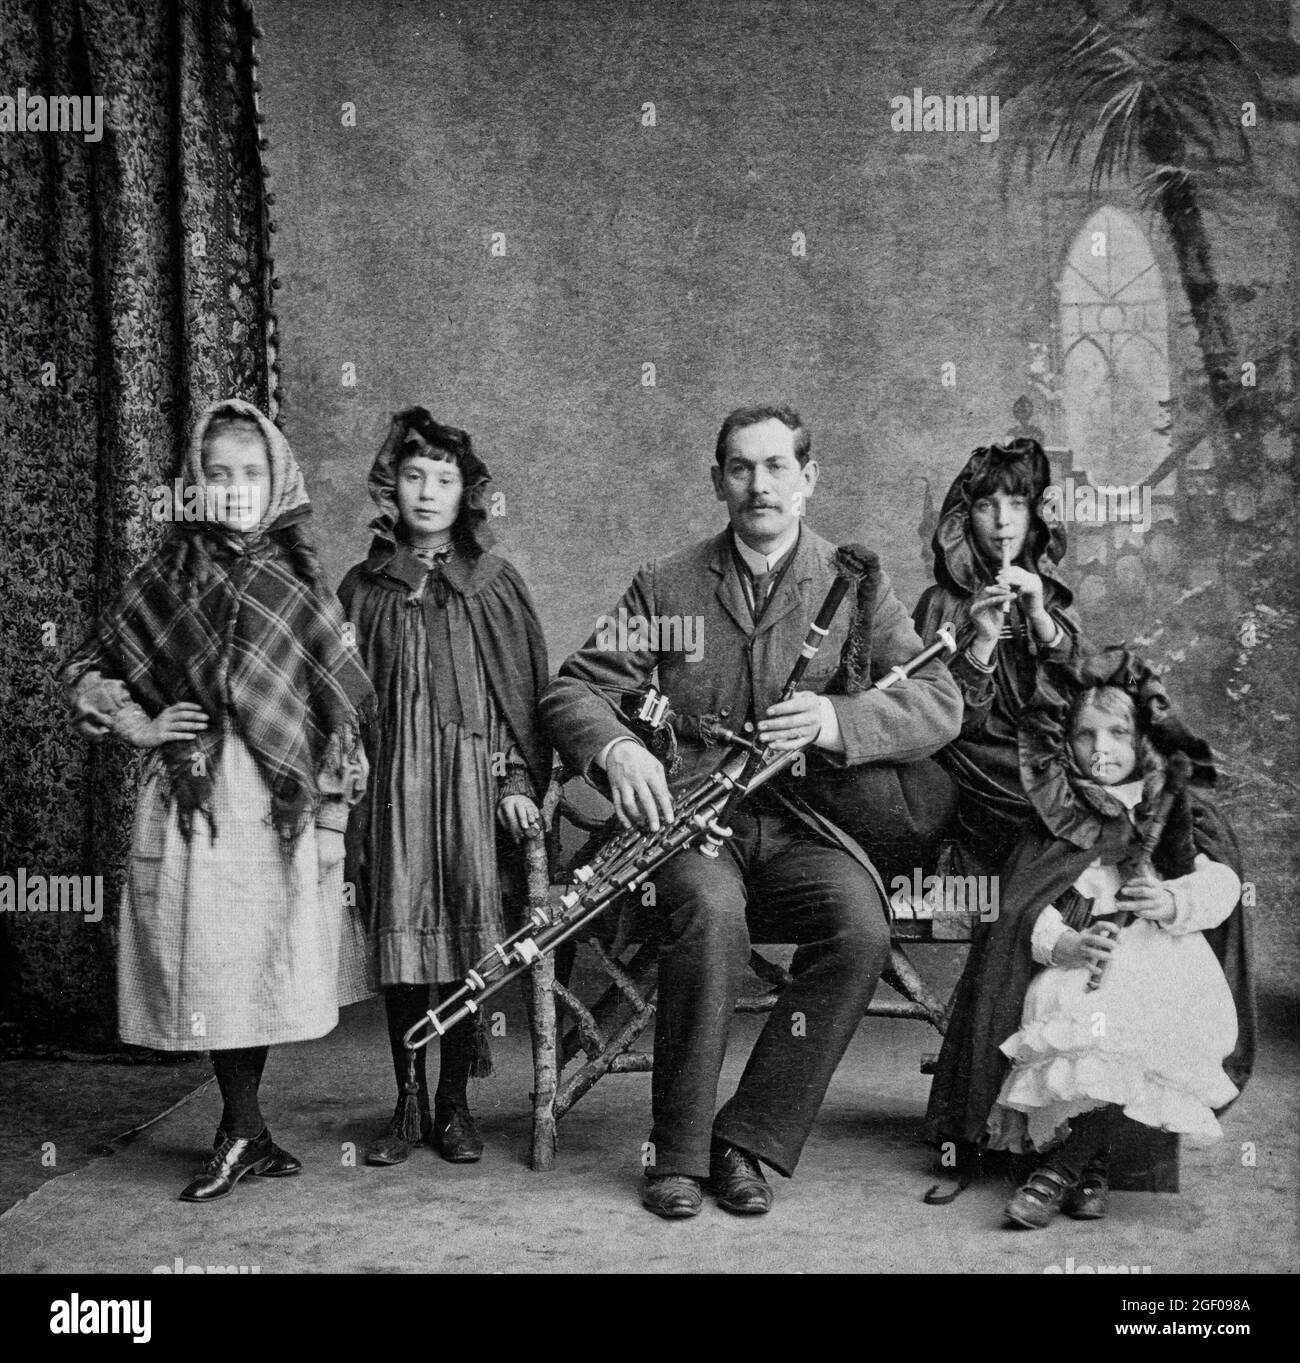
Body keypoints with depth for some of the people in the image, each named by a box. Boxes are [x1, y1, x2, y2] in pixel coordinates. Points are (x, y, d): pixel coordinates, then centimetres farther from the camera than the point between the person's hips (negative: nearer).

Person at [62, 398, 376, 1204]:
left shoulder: (301, 582, 6)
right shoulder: (167, 580, 4)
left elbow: (342, 704, 6)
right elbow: (87, 669, 13)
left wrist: (333, 808, 2)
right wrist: (134, 723, -3)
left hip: (282, 804, 1)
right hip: (197, 801, -1)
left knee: (264, 965, 6)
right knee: (211, 963, -1)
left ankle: (242, 1134, 21)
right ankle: (245, 1132, 12)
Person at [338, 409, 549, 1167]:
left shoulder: (494, 584, 6)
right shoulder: (363, 588, 9)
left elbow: (527, 686, 4)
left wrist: (519, 780, -4)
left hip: (473, 777, -1)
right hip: (390, 783, 1)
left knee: (466, 938, 0)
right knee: (400, 938, 3)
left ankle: (455, 1105, 13)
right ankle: (409, 1105, 15)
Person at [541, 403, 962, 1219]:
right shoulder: (665, 587, 10)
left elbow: (940, 704, -2)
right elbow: (575, 690, 5)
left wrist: (838, 720, -21)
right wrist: (616, 747, -19)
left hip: (804, 822, 1)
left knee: (862, 929, -29)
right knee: (711, 912, -33)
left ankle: (749, 1141, -14)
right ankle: (677, 1154, -17)